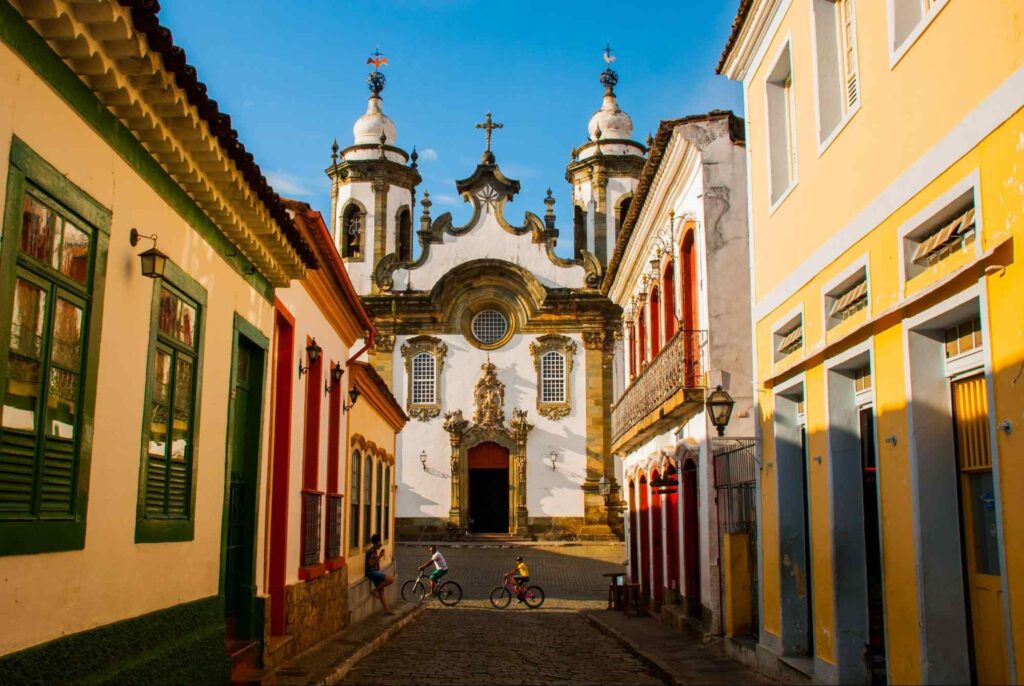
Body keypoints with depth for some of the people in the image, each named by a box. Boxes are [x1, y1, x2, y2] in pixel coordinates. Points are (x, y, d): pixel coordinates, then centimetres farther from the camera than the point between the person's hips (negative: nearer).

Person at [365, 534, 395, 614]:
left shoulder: (375, 551, 14)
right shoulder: (371, 552, -16)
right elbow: (371, 563, -24)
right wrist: (379, 557, -24)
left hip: (376, 572, 10)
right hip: (372, 572, -10)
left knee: (381, 591, 10)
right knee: (391, 579, -20)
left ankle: (387, 610, 13)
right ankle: (375, 590, -8)